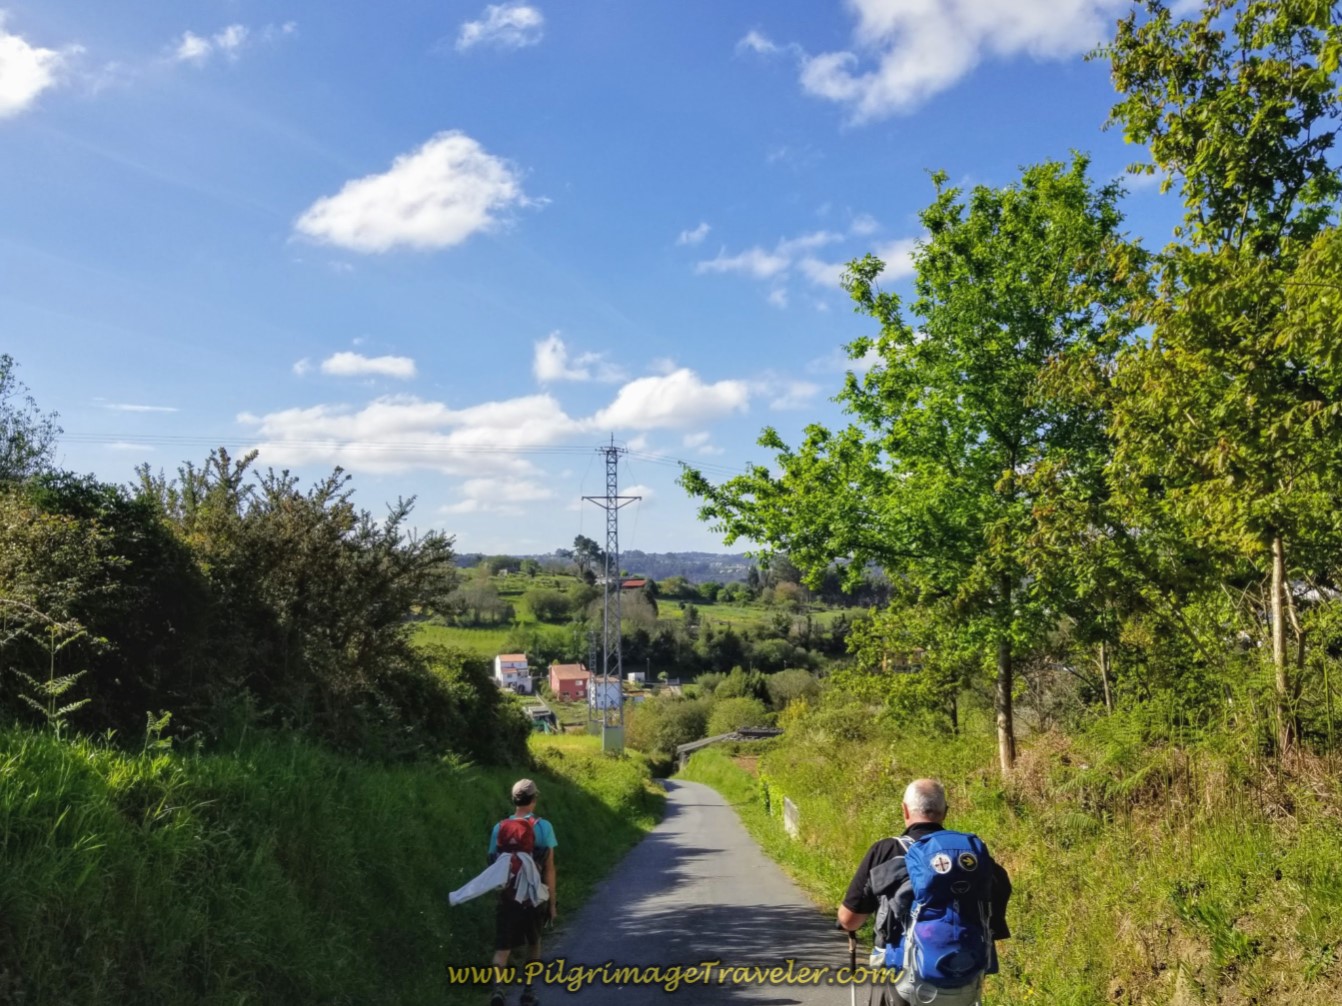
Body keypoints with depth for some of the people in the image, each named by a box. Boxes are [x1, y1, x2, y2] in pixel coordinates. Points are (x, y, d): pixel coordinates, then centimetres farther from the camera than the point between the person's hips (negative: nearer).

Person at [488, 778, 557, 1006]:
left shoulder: (499, 828, -1)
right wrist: (552, 902, 0)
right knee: (534, 943, 22)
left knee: (502, 947, 3)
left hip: (508, 897, 1)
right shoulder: (543, 827, -7)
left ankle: (497, 987, -21)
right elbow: (549, 868, -6)